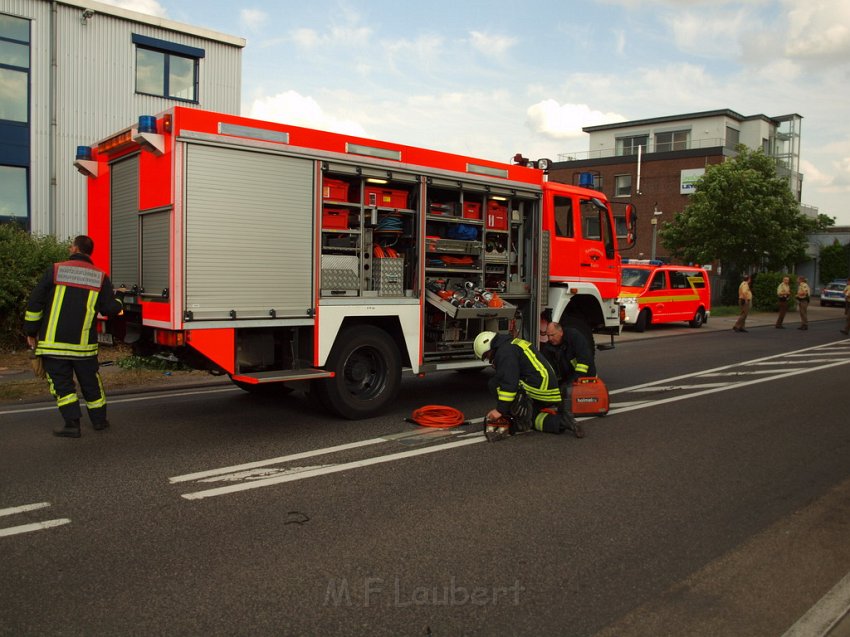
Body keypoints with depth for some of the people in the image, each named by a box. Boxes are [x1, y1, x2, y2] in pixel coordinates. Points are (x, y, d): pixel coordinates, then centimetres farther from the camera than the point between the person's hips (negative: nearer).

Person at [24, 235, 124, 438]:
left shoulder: (55, 270, -2)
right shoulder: (100, 277, 1)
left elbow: (35, 304, -2)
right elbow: (110, 309, 0)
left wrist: (31, 332, 7)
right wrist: (118, 303, 24)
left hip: (53, 343, -2)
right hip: (84, 344, 2)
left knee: (62, 383, 5)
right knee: (90, 382, 15)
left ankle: (72, 423, -1)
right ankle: (99, 420, 25)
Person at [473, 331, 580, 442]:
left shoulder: (505, 350, -9)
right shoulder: (514, 344, 24)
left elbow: (508, 383, -20)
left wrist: (500, 409, -16)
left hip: (539, 389, -10)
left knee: (494, 384, -8)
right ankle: (561, 421, 8)